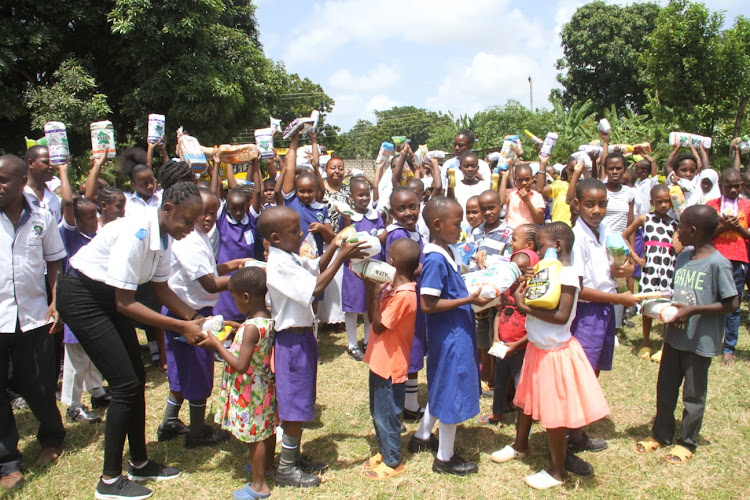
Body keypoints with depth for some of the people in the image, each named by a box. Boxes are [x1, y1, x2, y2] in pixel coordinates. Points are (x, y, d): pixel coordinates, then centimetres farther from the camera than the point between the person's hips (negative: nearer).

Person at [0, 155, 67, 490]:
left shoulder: (43, 219, 2)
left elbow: (54, 263, 9)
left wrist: (56, 301, -2)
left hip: (34, 318, 1)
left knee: (39, 388, 11)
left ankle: (51, 438, 37)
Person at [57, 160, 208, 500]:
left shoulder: (163, 236, -5)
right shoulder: (135, 233, -31)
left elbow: (161, 289, 4)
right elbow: (125, 304, -27)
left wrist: (194, 317, -9)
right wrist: (181, 327, -27)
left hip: (108, 297, 8)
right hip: (82, 297, -8)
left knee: (137, 378, 10)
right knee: (125, 384, -8)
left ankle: (140, 464, 25)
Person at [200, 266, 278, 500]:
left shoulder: (251, 327, -30)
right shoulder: (269, 318, -4)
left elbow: (241, 366, -30)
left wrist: (217, 344, -22)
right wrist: (236, 329, 10)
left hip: (249, 390, -8)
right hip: (265, 383, 8)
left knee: (254, 435, 6)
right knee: (267, 427, 25)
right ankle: (268, 464, 46)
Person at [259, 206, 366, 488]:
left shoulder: (290, 258, 7)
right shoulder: (279, 265, -23)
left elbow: (316, 268, 20)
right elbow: (316, 287, -29)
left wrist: (334, 247, 4)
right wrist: (341, 256, -27)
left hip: (302, 336, 10)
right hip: (292, 340, -10)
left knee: (300, 403, 19)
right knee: (295, 405, 1)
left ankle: (294, 457, 33)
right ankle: (286, 468, 15)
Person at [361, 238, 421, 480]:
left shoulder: (403, 295, -26)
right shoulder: (394, 287, 2)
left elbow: (378, 326, -21)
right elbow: (372, 315, 8)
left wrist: (376, 293, -21)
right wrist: (371, 286, 0)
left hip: (390, 366, -9)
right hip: (379, 361, 9)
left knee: (386, 416, 7)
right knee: (378, 413, 22)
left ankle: (393, 462, 24)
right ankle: (384, 452, 40)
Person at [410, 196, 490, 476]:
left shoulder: (450, 252, 6)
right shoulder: (435, 260, -23)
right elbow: (428, 304, -26)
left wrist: (474, 290, 4)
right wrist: (468, 300, -23)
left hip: (458, 331, 10)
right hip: (449, 336, -10)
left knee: (442, 387, 23)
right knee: (453, 392, 4)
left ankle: (422, 436, 41)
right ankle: (444, 458, 21)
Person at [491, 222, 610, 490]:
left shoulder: (566, 276, -21)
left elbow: (561, 316, -30)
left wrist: (526, 307, -28)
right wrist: (526, 294, -6)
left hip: (554, 352, -9)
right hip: (537, 347, 9)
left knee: (553, 410, 3)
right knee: (526, 399, 23)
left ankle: (557, 471, 20)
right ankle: (520, 445, 46)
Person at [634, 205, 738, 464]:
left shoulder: (717, 263, -19)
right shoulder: (683, 256, 3)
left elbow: (732, 303, -17)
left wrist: (692, 310, -21)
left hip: (701, 341, -7)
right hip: (675, 335, 7)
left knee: (693, 394, 10)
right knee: (665, 389, 17)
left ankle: (687, 442, 28)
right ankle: (661, 434, 34)